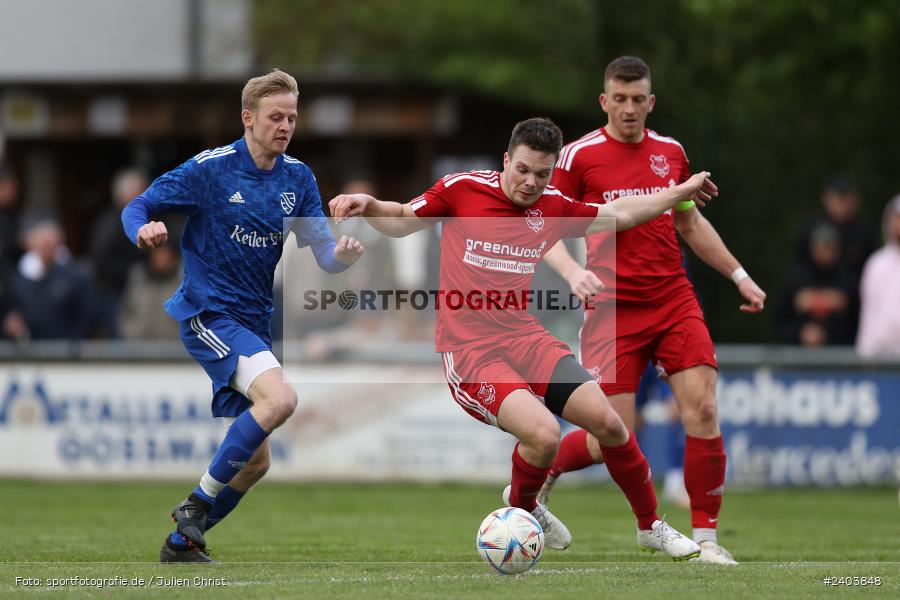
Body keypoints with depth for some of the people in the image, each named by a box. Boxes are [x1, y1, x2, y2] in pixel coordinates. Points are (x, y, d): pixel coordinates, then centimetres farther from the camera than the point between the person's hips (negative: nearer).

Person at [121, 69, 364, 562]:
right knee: (280, 397, -30)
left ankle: (183, 541, 24)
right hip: (208, 314, -7)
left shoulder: (298, 178, 6)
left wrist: (341, 255, -21)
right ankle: (197, 504, -18)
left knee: (255, 462, 8)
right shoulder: (210, 169, -9)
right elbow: (136, 208, -5)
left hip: (254, 322, 7)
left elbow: (323, 250, 3)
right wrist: (144, 231, -28)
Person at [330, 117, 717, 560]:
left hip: (524, 337, 5)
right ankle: (521, 506, 8)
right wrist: (368, 207, -12)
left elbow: (620, 214, 22)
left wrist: (683, 191, 24)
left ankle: (651, 527, 15)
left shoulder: (552, 208, 6)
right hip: (468, 350, -5)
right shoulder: (461, 190, -5)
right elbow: (401, 222, 8)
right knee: (543, 434, -26)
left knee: (607, 422, -7)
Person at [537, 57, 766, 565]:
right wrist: (572, 271, -20)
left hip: (674, 300, 4)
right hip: (613, 308, -4)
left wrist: (739, 275, 21)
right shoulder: (579, 156, -3)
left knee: (703, 409, -12)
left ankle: (706, 537, -2)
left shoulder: (670, 152, 11)